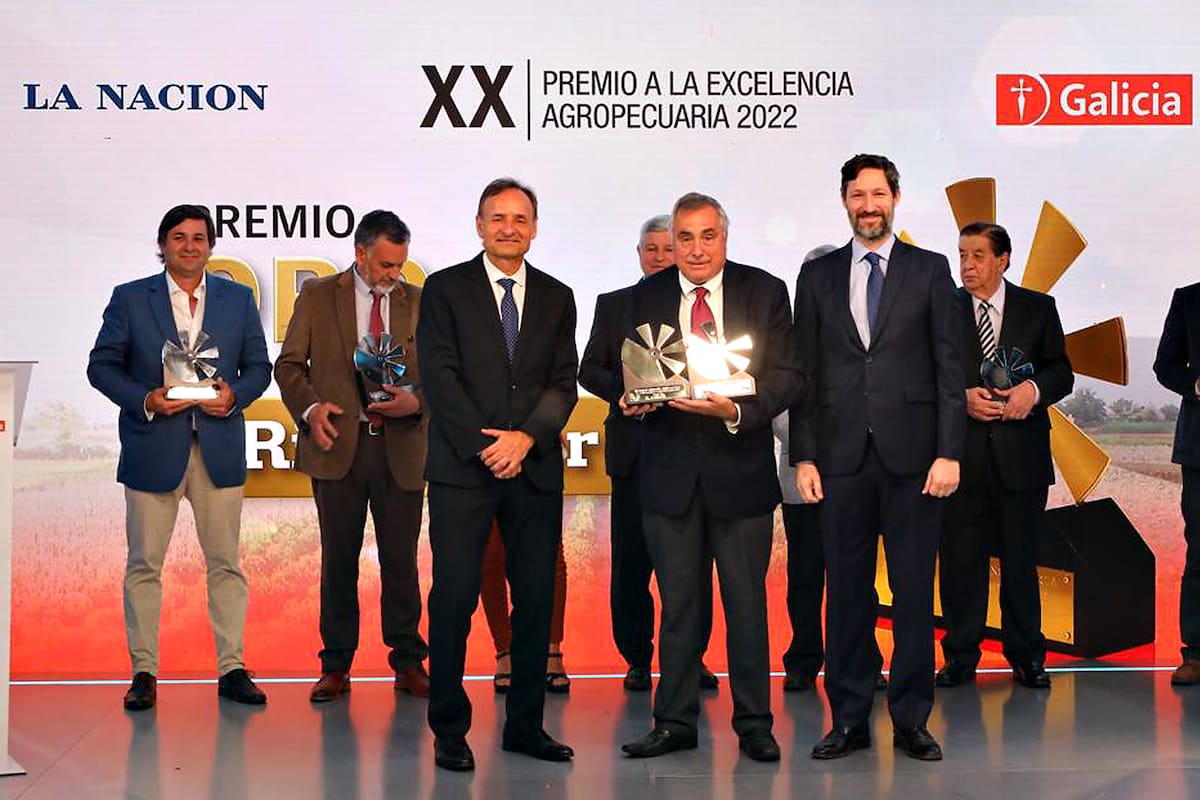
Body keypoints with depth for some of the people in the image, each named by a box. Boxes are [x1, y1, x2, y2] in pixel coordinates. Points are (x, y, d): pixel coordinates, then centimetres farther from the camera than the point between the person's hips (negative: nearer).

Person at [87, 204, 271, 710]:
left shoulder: (238, 299, 9)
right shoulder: (130, 299, 4)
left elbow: (259, 367, 10)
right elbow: (101, 365, 2)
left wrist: (235, 395, -10)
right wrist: (144, 400, -13)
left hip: (219, 449, 1)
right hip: (152, 449, -1)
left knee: (225, 563, 5)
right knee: (144, 565, 4)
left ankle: (232, 669, 13)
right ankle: (144, 672, 13)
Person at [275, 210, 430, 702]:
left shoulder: (419, 302, 9)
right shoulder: (318, 296, 5)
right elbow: (289, 364, 5)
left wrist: (416, 402, -12)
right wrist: (310, 407, -12)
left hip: (402, 445, 1)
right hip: (338, 442, -1)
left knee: (401, 559, 4)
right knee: (338, 559, 7)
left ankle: (408, 663, 16)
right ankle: (336, 666, 16)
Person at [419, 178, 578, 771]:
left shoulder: (557, 298, 13)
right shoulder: (445, 289, 5)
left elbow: (563, 383, 7)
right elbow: (440, 375, -4)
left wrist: (525, 437, -9)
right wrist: (483, 443, -12)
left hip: (535, 469, 3)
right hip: (462, 468, -3)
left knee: (536, 600, 5)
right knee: (454, 599, -3)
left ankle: (525, 725, 17)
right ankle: (449, 730, 8)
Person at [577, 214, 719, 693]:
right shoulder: (612, 305, 12)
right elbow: (589, 370, 6)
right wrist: (623, 390, -13)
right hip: (632, 449, 1)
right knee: (631, 558, 3)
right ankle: (637, 659, 13)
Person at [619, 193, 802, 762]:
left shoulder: (765, 292, 1)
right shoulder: (645, 297, 6)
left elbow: (789, 376, -5)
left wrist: (737, 410, -22)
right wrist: (633, 401, -13)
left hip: (740, 466, -1)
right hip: (669, 468, 1)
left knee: (747, 602, 6)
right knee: (678, 603, 9)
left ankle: (754, 723, 19)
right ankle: (675, 722, 20)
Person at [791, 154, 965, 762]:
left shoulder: (930, 270, 7)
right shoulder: (818, 275, 11)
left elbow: (950, 368, 2)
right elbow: (805, 371, 9)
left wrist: (949, 453, -6)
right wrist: (803, 455, 2)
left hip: (911, 455, -1)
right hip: (842, 457, 1)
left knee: (914, 593, 3)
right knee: (847, 592, 5)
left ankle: (911, 721, 14)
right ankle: (849, 721, 15)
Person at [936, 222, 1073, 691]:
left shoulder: (1038, 308, 8)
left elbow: (1062, 371, 8)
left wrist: (1034, 389, -13)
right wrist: (961, 397, -14)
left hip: (1021, 453, 0)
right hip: (962, 453, 0)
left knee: (1021, 559, 6)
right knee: (961, 559, 3)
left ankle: (1026, 657, 19)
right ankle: (960, 657, 14)